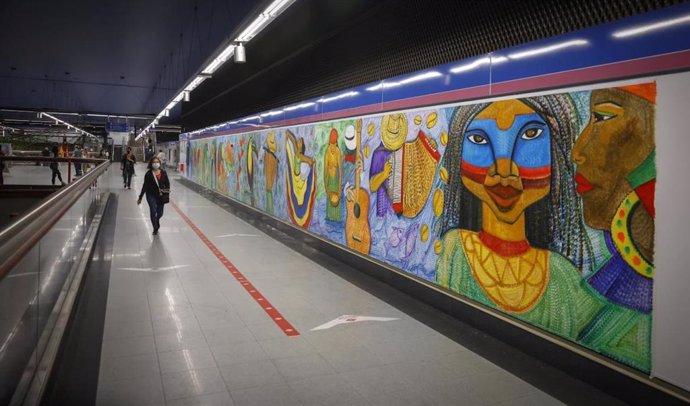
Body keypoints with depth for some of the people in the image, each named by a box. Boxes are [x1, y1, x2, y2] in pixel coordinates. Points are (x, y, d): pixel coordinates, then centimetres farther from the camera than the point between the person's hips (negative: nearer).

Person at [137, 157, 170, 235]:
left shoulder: (163, 173, -2)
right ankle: (155, 229, 9)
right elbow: (145, 186, -3)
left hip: (161, 196, 3)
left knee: (160, 213, 11)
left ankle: (156, 221, 47)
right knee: (153, 211, -9)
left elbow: (167, 183, 6)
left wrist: (167, 190, -14)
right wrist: (140, 198, -1)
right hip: (151, 195, -2)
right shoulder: (148, 174, -7)